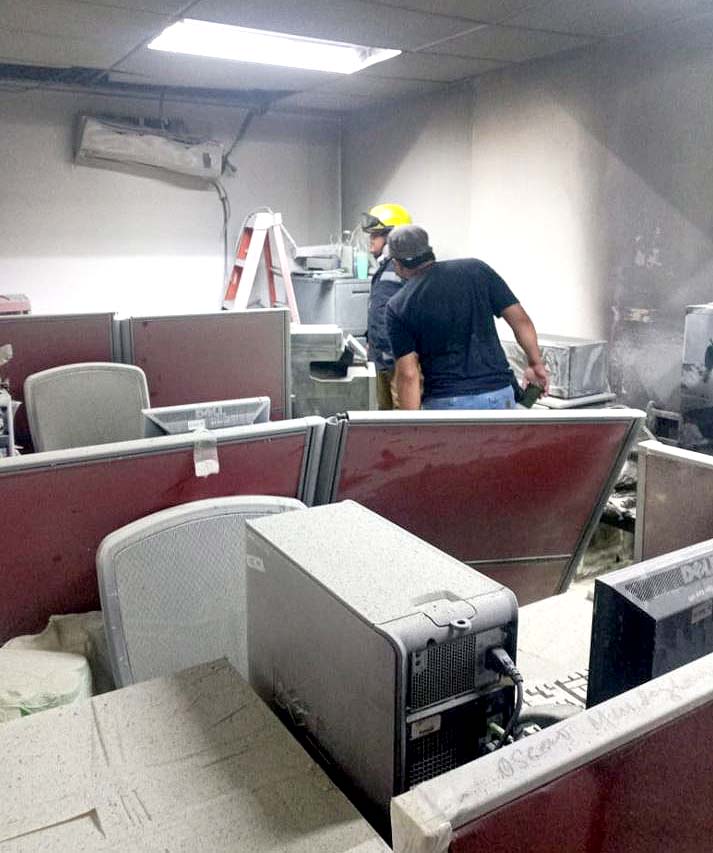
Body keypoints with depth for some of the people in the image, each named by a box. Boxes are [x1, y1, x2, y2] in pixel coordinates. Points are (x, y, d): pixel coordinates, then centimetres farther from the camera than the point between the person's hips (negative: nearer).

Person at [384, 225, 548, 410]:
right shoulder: (475, 269, 2)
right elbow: (521, 320, 1)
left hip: (444, 403, -2)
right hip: (499, 395, 3)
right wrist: (536, 364, 14)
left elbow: (408, 374, -8)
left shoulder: (398, 306, -4)